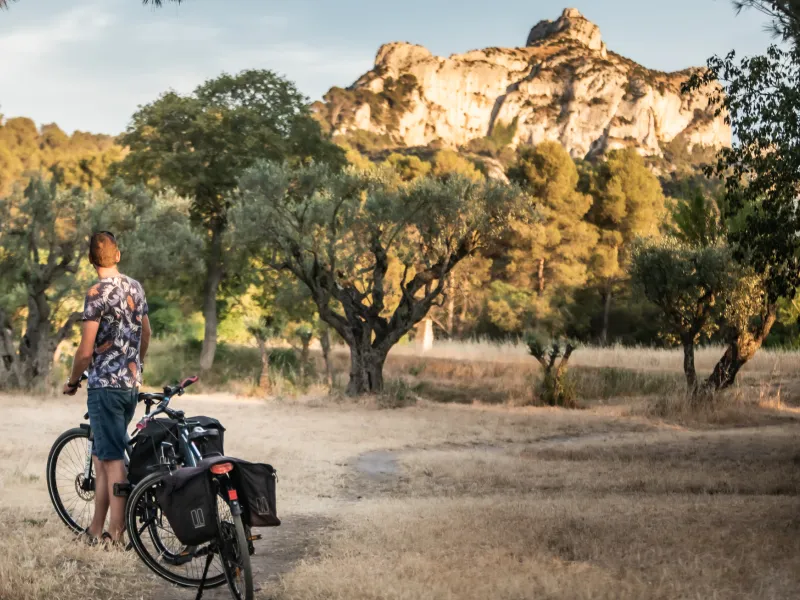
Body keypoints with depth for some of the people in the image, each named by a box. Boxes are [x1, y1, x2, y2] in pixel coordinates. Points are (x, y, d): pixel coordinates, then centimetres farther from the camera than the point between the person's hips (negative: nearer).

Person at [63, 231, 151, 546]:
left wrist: (72, 381, 0)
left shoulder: (97, 293, -15)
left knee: (112, 458, -4)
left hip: (105, 383, -7)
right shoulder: (136, 288, 8)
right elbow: (146, 336, 17)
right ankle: (96, 529, 19)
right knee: (102, 455, 14)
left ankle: (116, 533, -1)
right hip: (131, 383, 7)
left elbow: (86, 350, -15)